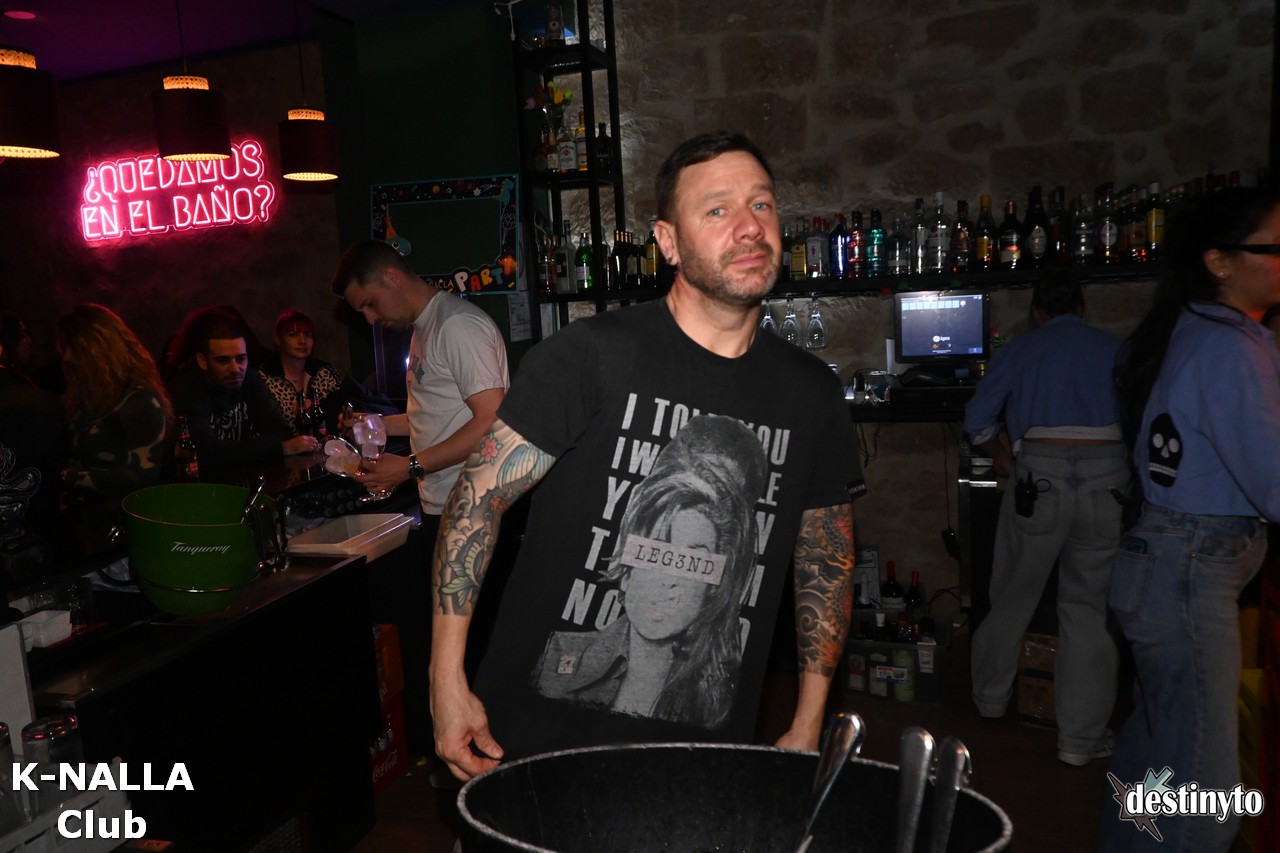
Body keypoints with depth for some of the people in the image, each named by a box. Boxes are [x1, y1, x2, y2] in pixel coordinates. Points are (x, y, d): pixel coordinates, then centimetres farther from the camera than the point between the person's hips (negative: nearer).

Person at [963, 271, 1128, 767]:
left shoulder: (1020, 350, 11)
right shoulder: (1115, 350, 13)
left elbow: (977, 419, 9)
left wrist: (1001, 457, 26)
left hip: (1038, 475, -1)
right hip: (1106, 476, 1)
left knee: (1014, 596, 15)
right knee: (1090, 606, 8)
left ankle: (991, 697, 33)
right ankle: (1081, 737, 14)